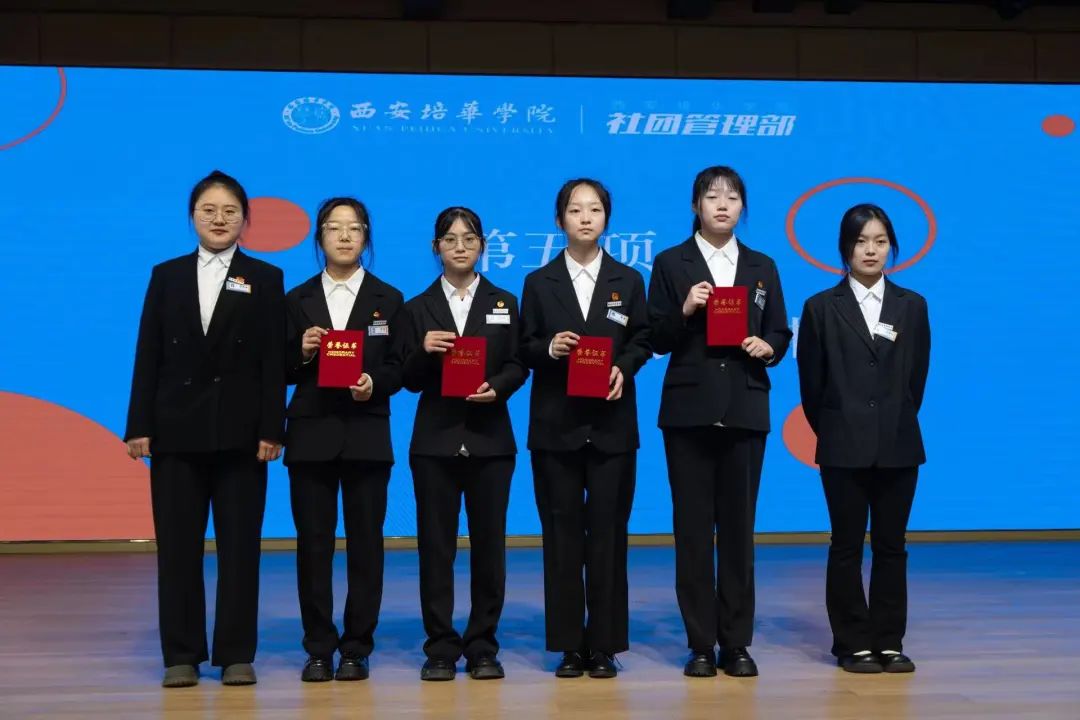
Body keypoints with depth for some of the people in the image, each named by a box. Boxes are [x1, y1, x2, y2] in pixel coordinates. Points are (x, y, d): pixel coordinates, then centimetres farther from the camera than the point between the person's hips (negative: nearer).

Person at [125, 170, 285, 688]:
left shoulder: (265, 279, 4)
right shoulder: (166, 275, 10)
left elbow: (273, 363, -2)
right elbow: (148, 356, 6)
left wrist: (271, 429, -9)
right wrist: (139, 426, -2)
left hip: (238, 432, -2)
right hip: (176, 430, 2)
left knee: (239, 545, 2)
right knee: (177, 545, 4)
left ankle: (237, 654, 10)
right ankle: (182, 655, 12)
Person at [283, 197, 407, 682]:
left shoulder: (388, 300, 7)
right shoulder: (297, 300, 9)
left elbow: (399, 368, 2)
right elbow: (284, 372, 6)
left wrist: (375, 383, -17)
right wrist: (303, 353, -14)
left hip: (366, 434, -1)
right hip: (311, 433, 1)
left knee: (365, 541, 1)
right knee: (313, 542, 2)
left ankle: (357, 648, 9)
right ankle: (319, 648, 10)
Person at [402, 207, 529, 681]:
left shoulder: (504, 303, 9)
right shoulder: (418, 308, 7)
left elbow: (517, 366, 3)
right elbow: (410, 380, 2)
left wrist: (496, 388, -17)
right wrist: (424, 352, -17)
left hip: (489, 437, 0)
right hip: (436, 438, 0)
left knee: (489, 542, 3)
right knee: (436, 544, 1)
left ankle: (483, 647, 12)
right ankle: (441, 648, 9)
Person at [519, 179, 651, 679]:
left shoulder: (628, 280, 8)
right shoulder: (539, 283, 7)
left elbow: (642, 341, 4)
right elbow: (525, 348, 3)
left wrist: (623, 368, -15)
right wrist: (549, 348, -17)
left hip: (611, 424, 0)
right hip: (556, 424, 0)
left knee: (607, 531, 2)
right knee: (562, 531, 3)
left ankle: (604, 645, 9)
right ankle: (569, 645, 9)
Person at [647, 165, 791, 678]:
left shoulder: (762, 267, 11)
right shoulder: (671, 263, 3)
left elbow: (780, 335, 11)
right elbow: (657, 340, 0)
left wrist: (767, 347, -10)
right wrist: (683, 310, -17)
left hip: (745, 411, 2)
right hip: (689, 410, -2)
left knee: (739, 525, 5)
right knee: (693, 526, 1)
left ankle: (736, 642, 12)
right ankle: (701, 643, 7)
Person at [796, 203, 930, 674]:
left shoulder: (912, 306, 7)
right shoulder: (821, 308, 1)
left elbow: (917, 378, 9)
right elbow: (811, 384, 3)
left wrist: (896, 425, 8)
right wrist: (833, 433, 6)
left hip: (898, 446, 2)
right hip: (844, 447, -2)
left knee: (891, 546, 6)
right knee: (847, 547, 3)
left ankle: (889, 643, 14)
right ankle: (853, 644, 10)